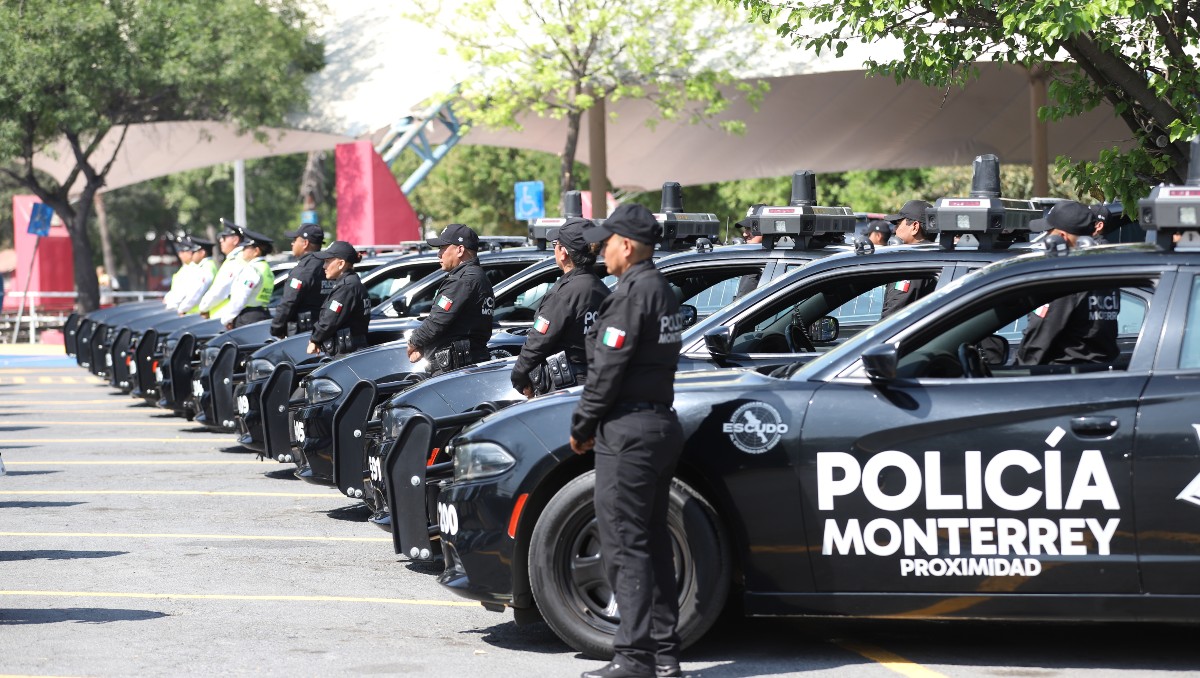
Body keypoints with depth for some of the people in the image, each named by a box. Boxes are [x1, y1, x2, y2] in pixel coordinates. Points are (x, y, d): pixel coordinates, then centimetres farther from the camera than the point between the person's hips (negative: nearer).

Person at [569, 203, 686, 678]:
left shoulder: (632, 292, -14)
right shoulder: (663, 291, 15)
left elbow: (608, 369, -16)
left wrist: (581, 426, -4)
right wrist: (592, 422, 15)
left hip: (627, 430, -10)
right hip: (661, 422, 10)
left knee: (624, 545, -7)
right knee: (653, 542, 12)